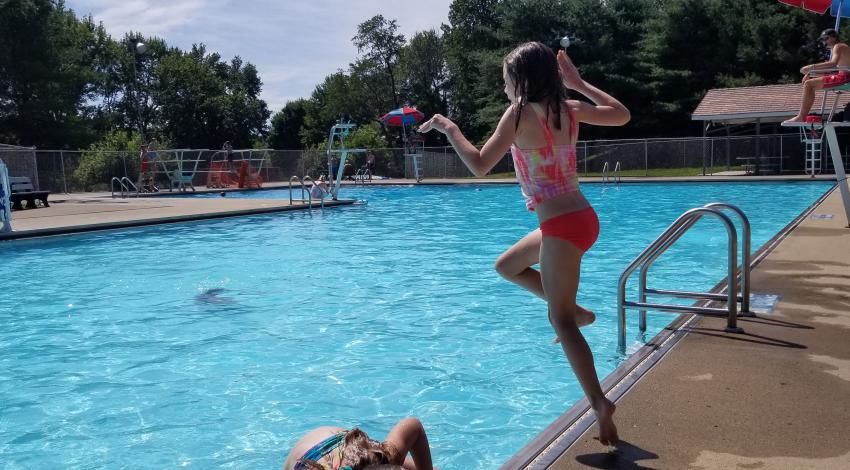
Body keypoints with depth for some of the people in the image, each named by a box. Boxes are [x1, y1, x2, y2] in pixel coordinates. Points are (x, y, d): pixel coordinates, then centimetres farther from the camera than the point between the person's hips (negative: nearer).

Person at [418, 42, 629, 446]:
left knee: (560, 320, -2)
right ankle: (576, 310, 22)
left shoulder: (520, 113, -12)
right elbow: (623, 115, 23)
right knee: (506, 266, 25)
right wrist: (578, 83, 25)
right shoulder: (569, 109, 9)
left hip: (562, 226, -8)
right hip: (580, 218, 8)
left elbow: (480, 165, -15)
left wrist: (449, 128, -1)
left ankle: (600, 404, -1)